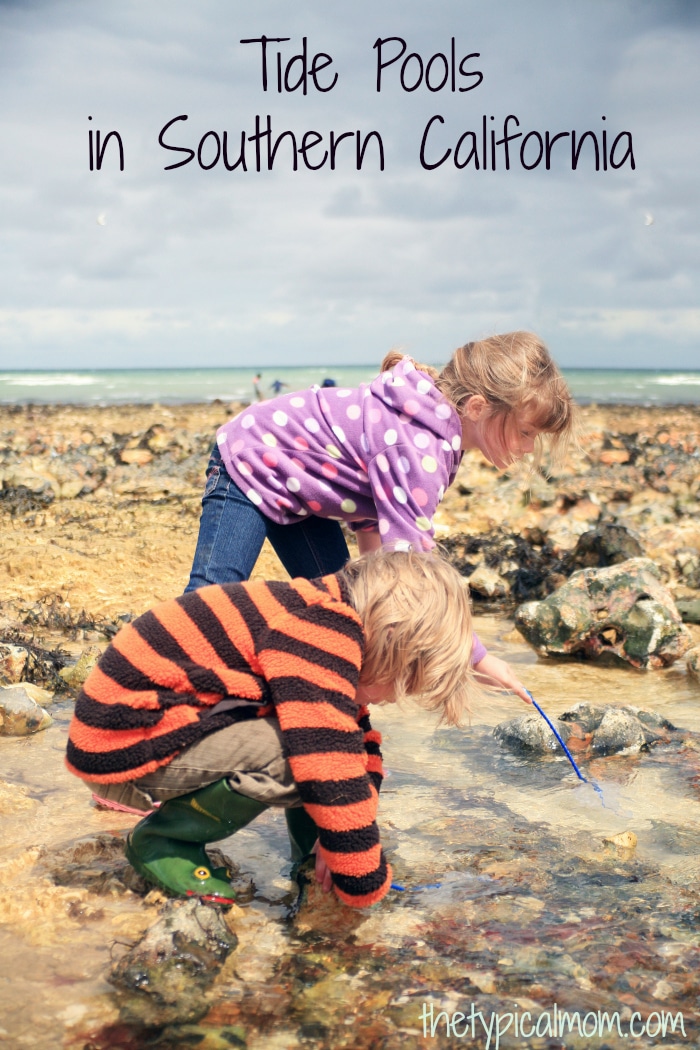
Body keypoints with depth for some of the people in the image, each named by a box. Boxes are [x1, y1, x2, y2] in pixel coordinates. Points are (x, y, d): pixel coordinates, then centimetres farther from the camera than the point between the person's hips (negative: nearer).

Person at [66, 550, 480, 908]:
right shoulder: (318, 636, -26)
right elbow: (333, 774, -30)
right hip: (119, 745, -9)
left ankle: (310, 854, 11)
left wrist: (330, 841, 5)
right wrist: (365, 883, -16)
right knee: (307, 749, -26)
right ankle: (162, 840, -7)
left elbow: (360, 739, 14)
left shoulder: (324, 618, 5)